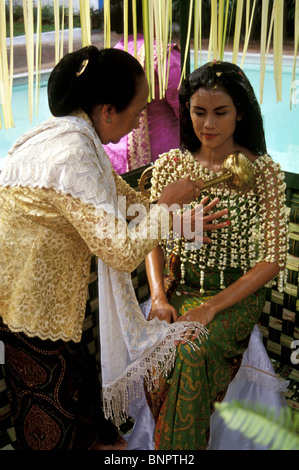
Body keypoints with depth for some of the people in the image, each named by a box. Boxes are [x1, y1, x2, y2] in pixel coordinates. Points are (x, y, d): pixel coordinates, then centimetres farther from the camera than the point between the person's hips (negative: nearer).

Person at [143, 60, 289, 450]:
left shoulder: (262, 171, -6)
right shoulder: (170, 164, 4)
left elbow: (272, 260, -7)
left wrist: (211, 307, -16)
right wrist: (159, 296, -9)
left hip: (236, 294, -2)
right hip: (177, 288, 3)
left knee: (192, 350, -31)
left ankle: (178, 442, -6)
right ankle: (176, 444, 0)